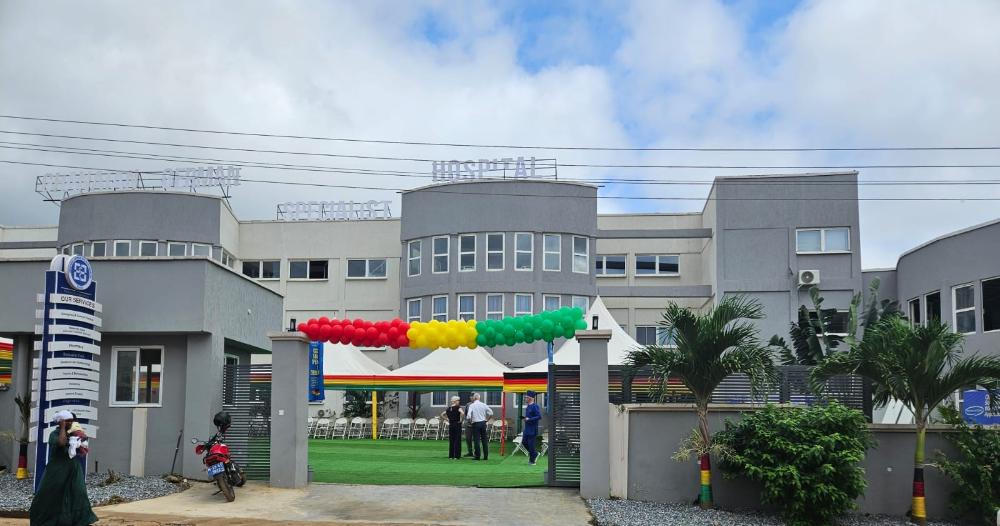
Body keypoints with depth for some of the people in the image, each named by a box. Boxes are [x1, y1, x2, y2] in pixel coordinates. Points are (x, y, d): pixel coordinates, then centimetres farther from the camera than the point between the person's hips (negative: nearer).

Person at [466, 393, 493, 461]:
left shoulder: (471, 405, -7)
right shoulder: (483, 405, 2)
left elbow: (469, 415, -19)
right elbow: (491, 412, 1)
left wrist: (471, 421, -3)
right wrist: (486, 418, 11)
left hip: (476, 424, -3)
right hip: (483, 423, 3)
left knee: (476, 440, 2)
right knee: (484, 440, 9)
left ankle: (477, 456, 2)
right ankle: (486, 456, 10)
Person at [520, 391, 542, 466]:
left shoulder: (534, 406, -16)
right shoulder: (528, 406, 11)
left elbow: (539, 417, -21)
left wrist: (529, 419, -23)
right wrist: (524, 418, 5)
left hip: (532, 430, -9)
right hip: (527, 429, 9)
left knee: (530, 444, -4)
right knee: (524, 442, 12)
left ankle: (532, 461, 7)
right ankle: (534, 453, 28)